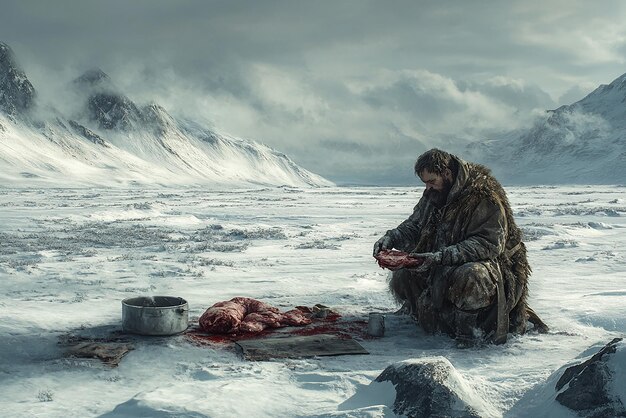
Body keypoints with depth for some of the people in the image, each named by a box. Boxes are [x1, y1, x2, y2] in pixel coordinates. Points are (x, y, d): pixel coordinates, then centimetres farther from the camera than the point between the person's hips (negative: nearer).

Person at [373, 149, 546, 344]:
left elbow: (490, 244, -26)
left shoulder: (484, 196, -19)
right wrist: (390, 238, -10)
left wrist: (441, 257, -33)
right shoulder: (433, 195, 5)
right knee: (402, 275, -12)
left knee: (469, 277, -40)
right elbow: (414, 226, 13)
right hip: (442, 268, 7)